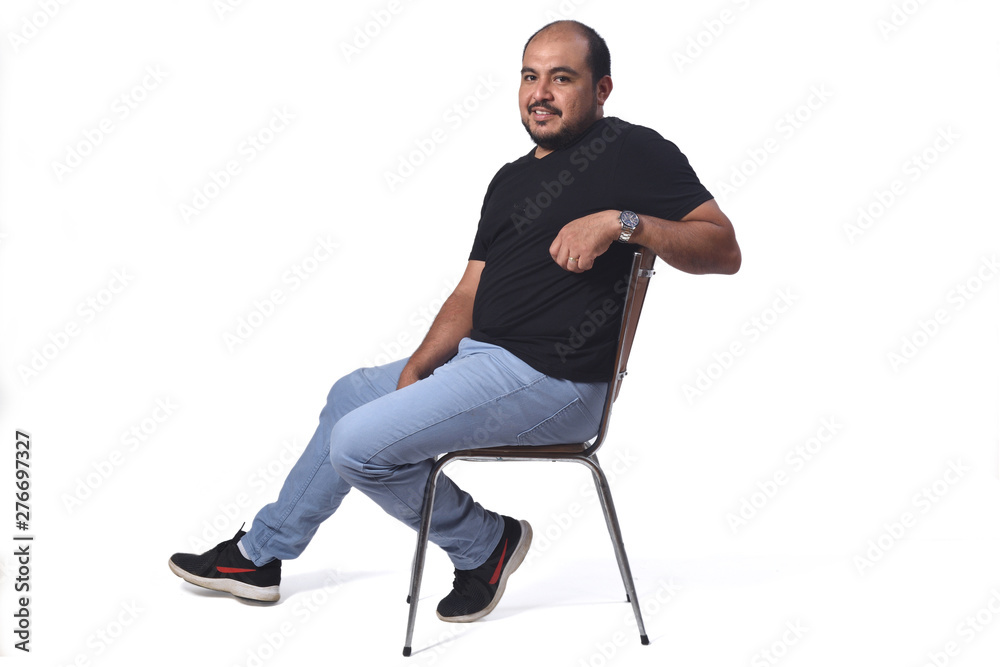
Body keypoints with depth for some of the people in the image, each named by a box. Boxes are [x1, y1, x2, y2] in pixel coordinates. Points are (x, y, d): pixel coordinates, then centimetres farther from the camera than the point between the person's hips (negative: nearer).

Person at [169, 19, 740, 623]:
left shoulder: (632, 152, -7)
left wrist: (622, 222, -27)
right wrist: (416, 371, 1)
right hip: (481, 354, 10)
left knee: (359, 444, -15)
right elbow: (472, 292, 14)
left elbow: (724, 249, -14)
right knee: (351, 393, 22)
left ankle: (485, 542, 8)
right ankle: (260, 556, 34)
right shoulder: (512, 178, 18)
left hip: (553, 382, -10)